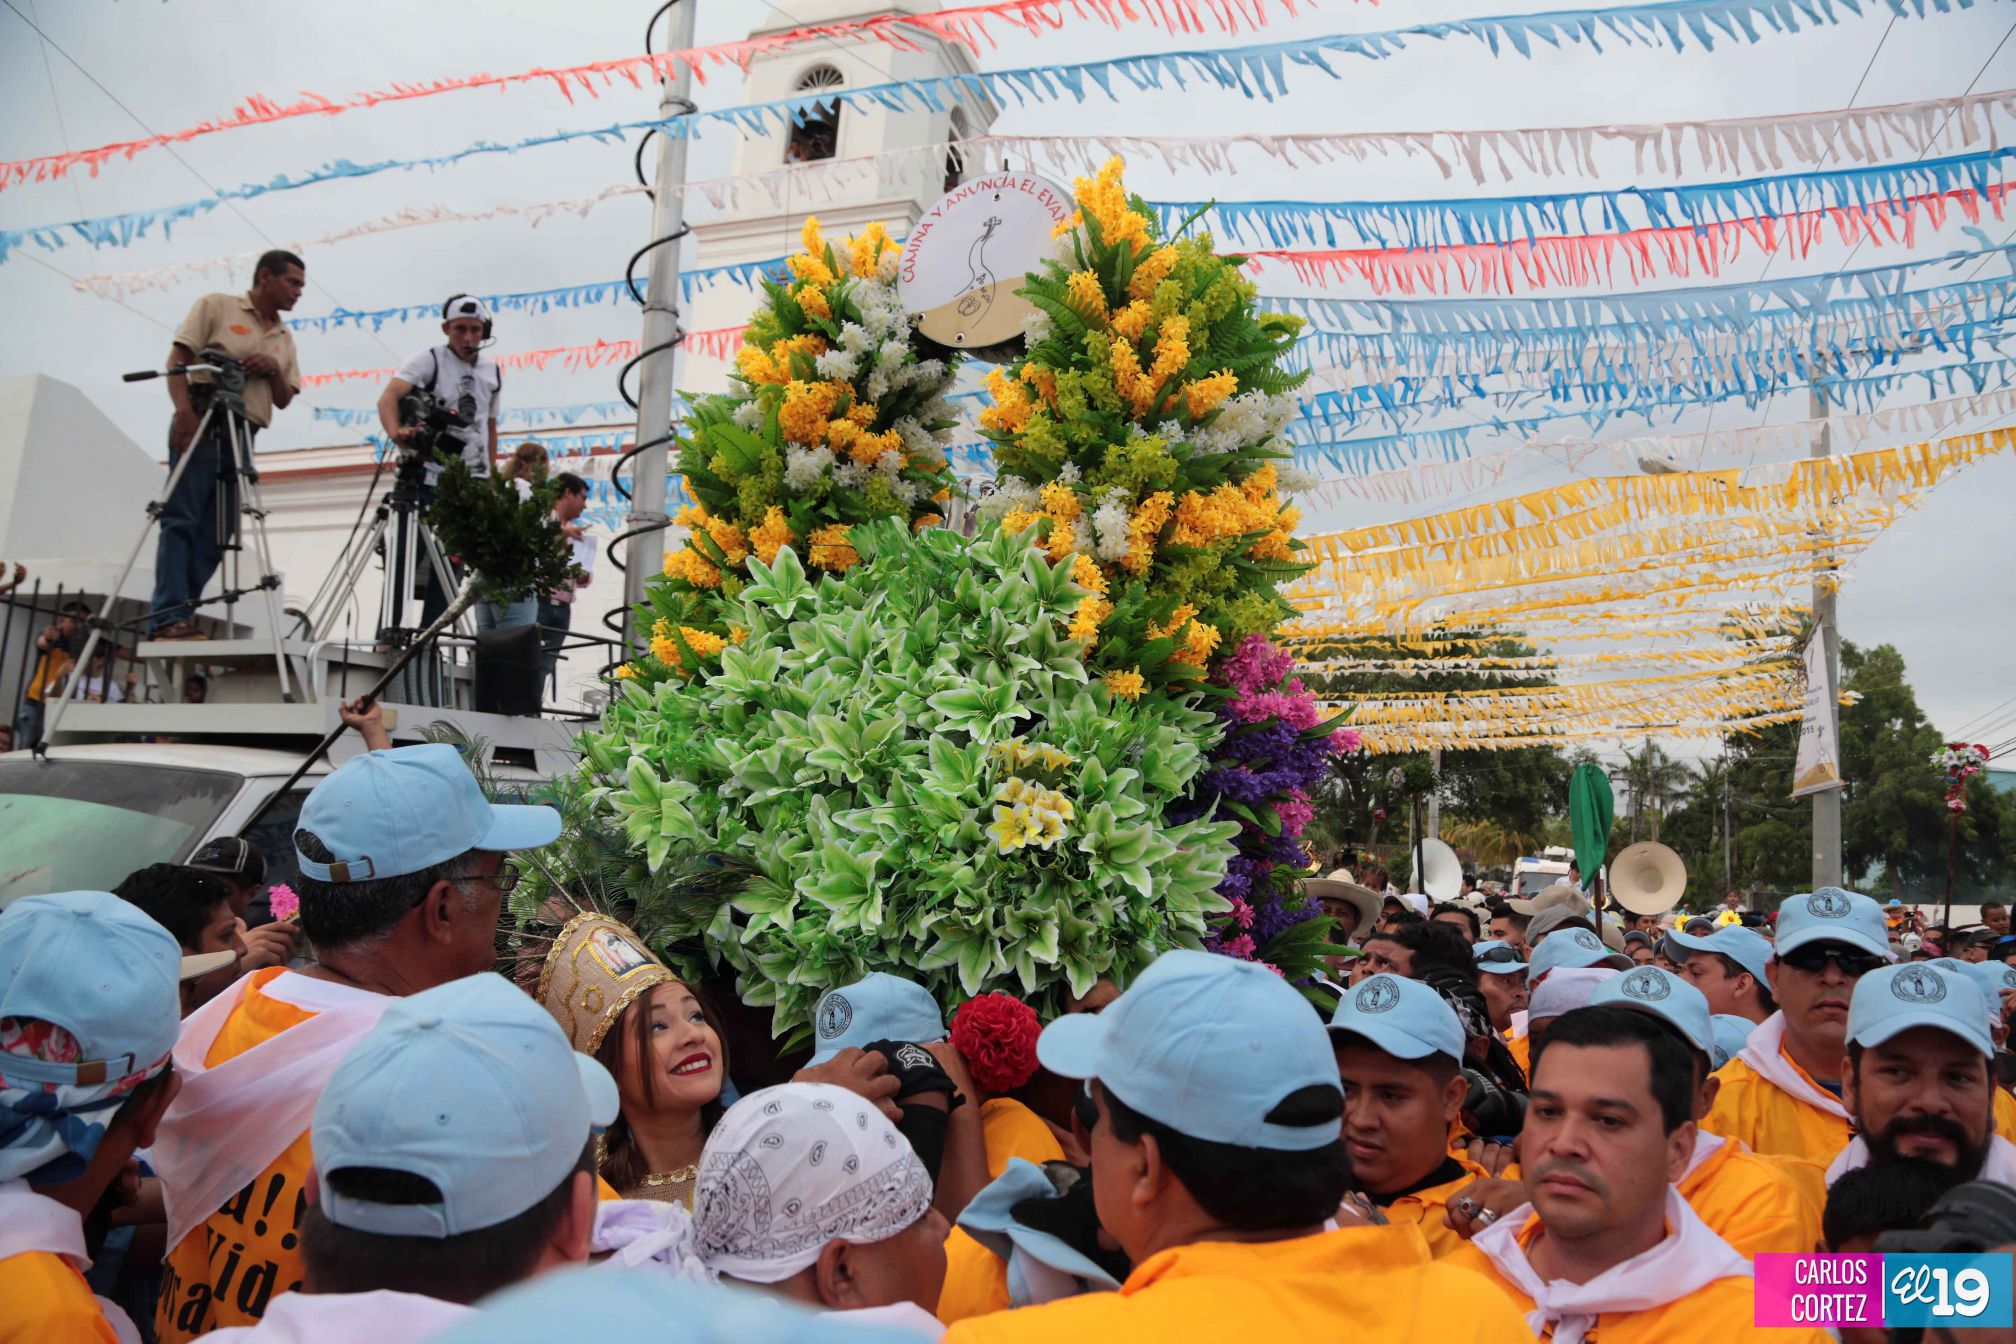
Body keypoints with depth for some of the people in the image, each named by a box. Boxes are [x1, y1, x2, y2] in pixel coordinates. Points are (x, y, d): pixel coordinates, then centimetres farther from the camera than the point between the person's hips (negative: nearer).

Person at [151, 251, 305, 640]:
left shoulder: (284, 337, 22)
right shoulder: (216, 306, 6)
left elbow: (284, 400, 19)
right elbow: (177, 358, -3)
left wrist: (275, 370, -2)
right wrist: (184, 410, -17)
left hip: (243, 438, 6)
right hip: (202, 425, -6)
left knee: (217, 533, 2)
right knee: (181, 520, -12)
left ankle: (181, 614, 5)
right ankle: (169, 617, -18)